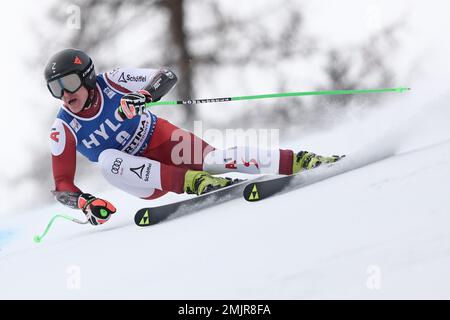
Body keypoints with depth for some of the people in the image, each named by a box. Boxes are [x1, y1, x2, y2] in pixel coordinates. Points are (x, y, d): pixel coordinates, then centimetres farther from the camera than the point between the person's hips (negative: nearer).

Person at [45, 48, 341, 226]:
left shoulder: (112, 82, -14)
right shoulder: (63, 130, -12)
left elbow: (167, 77, -14)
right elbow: (62, 186, -10)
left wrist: (140, 97, -35)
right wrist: (85, 203, -32)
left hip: (161, 140, -1)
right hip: (142, 178, 1)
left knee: (210, 160, -30)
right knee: (107, 159, -32)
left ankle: (299, 162, -28)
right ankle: (193, 182, -38)